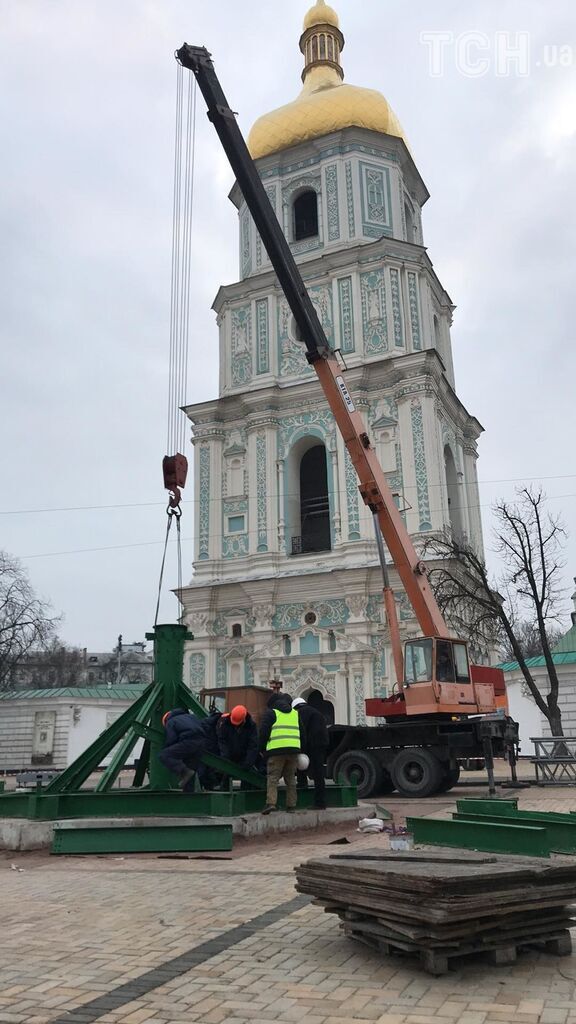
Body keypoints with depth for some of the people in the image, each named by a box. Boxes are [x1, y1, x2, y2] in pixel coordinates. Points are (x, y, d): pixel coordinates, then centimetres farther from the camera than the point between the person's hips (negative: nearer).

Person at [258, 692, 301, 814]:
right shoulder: (295, 713, 21)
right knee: (290, 779, 13)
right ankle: (291, 805, 12)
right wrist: (300, 751, 25)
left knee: (273, 778, -3)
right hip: (294, 749, 5)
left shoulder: (270, 713, 5)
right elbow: (301, 732, 22)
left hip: (276, 750, -5)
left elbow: (263, 732, -2)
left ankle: (271, 803, -17)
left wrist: (261, 749, 7)